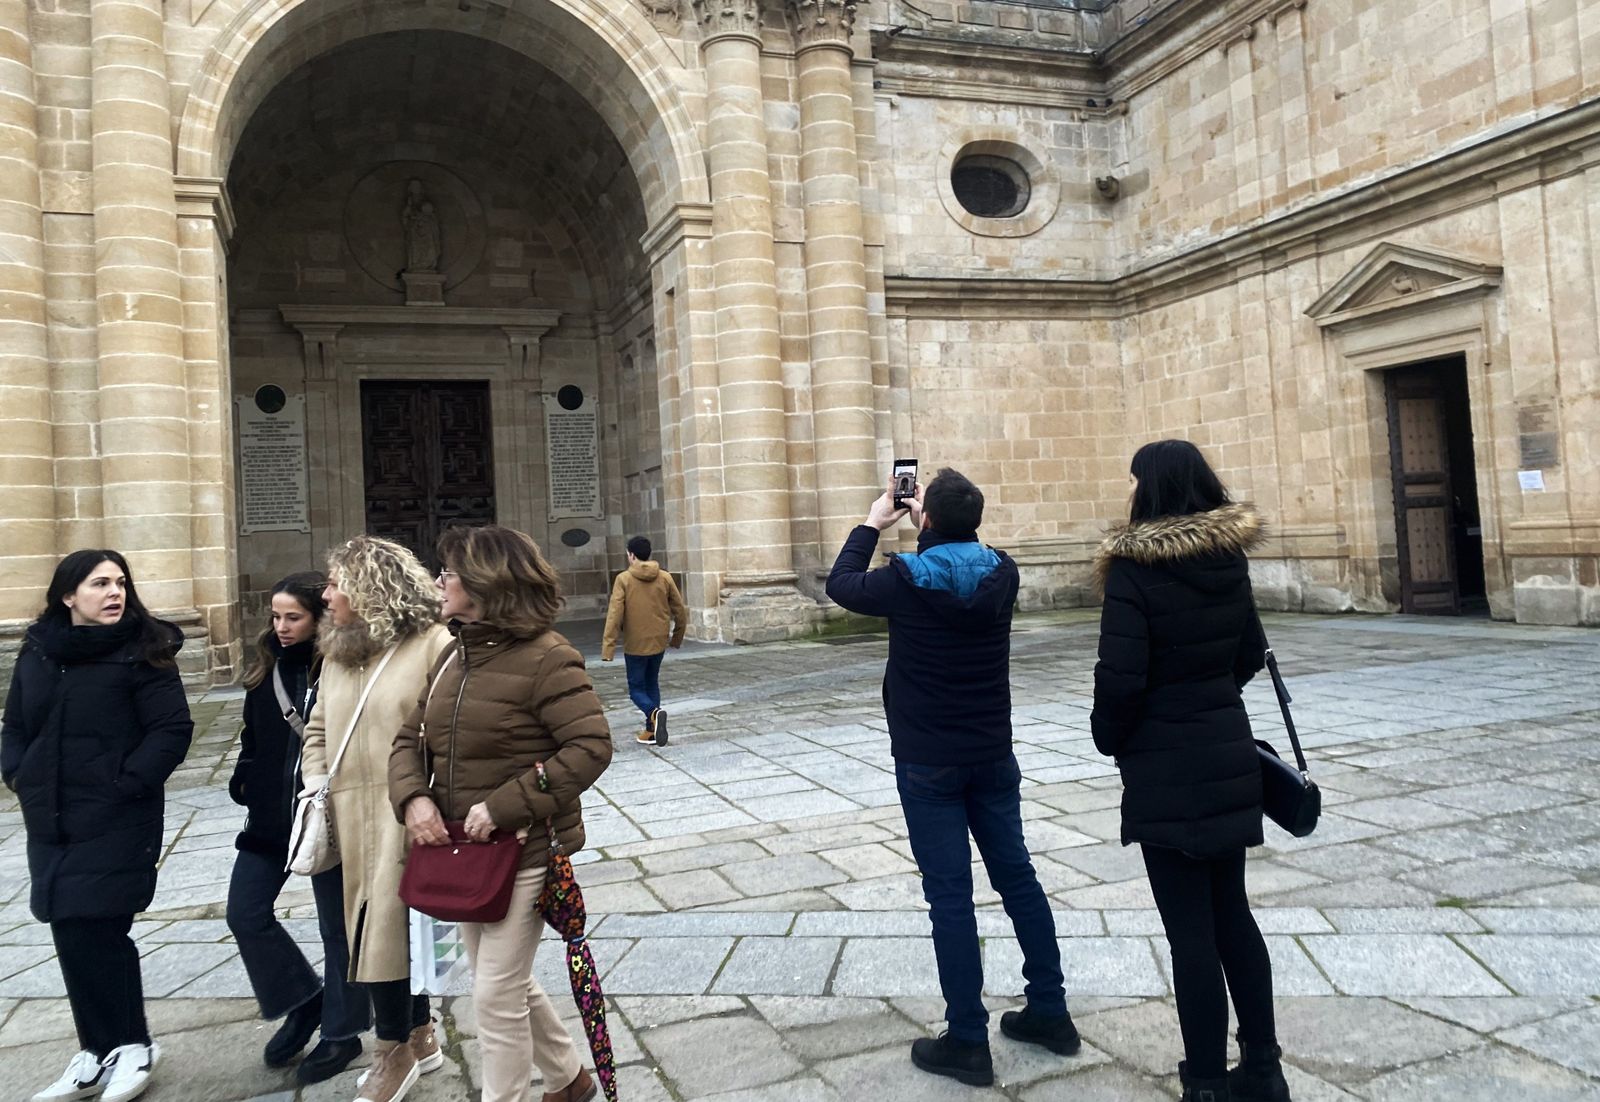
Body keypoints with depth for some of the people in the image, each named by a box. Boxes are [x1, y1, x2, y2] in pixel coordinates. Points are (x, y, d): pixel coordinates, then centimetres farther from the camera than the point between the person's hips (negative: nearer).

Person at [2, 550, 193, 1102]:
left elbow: (173, 728, -13)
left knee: (95, 932, -6)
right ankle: (99, 1053, 24)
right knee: (72, 935, 10)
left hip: (116, 824, -6)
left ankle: (131, 1046, 13)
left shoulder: (139, 653, -9)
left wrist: (126, 784, -16)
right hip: (50, 824, 6)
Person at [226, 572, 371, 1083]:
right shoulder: (268, 668, 5)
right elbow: (253, 737, 16)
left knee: (338, 925, 8)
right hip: (272, 815, 7)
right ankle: (301, 1002, 30)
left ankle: (342, 1031, 27)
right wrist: (246, 783, 3)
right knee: (245, 914, 8)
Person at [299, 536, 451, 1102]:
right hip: (352, 815, 8)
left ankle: (395, 1048, 18)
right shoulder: (336, 651, 15)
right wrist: (314, 785, 9)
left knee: (389, 923, -3)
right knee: (377, 925, 14)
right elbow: (318, 729, 23)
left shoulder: (432, 644, -11)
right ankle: (420, 1036, 31)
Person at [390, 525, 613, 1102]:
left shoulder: (545, 657, -19)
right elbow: (410, 740, 10)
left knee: (497, 993, 0)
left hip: (523, 853, -8)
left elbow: (591, 747, -24)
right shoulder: (454, 656, 6)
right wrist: (414, 797, -12)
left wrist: (502, 806, -26)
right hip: (464, 853, 9)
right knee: (507, 983, 21)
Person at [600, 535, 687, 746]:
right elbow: (680, 611, 4)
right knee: (652, 684, 20)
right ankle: (651, 730, 18)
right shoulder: (665, 578, 0)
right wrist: (677, 638, 19)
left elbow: (614, 615, -16)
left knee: (636, 688, 8)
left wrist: (608, 648, -16)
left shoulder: (624, 579, -10)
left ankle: (654, 713, -21)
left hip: (635, 645, -4)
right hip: (659, 642, 4)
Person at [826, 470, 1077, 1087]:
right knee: (1017, 877, 14)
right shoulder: (1001, 574, -2)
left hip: (928, 761, -4)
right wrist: (936, 523, 20)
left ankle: (967, 1042, 8)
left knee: (949, 893, 0)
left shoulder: (906, 580, -14)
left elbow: (840, 585, 5)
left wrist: (872, 525, 15)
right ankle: (1050, 1012, 24)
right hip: (992, 754, 5)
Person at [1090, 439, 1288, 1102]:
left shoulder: (1132, 568, -17)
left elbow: (1120, 677, -19)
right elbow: (1250, 653, 11)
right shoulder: (1230, 558, 3)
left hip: (1166, 768, -7)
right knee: (1232, 911, 18)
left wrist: (1109, 738, -1)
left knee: (1190, 927, 3)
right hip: (1229, 753, 7)